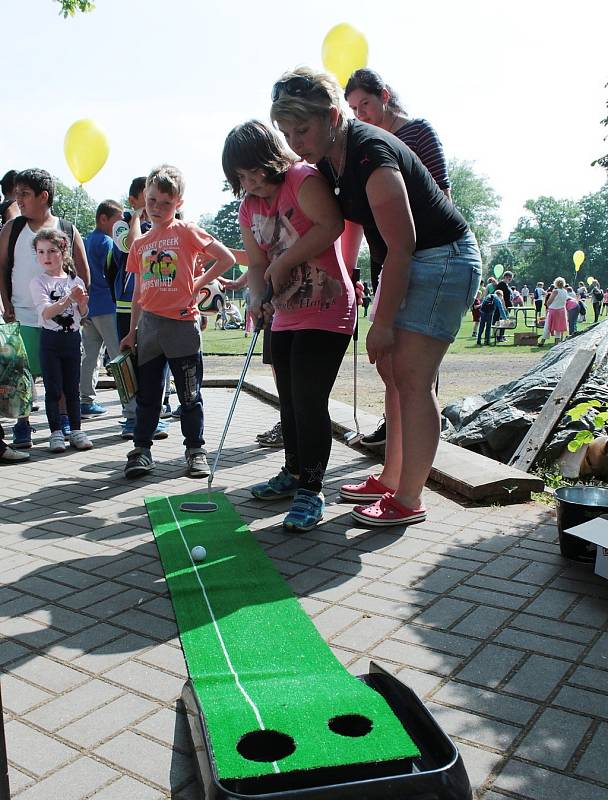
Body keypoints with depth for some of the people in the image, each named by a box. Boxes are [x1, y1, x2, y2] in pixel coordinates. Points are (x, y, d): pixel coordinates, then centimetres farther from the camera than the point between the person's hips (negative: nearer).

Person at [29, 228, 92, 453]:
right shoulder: (38, 282, -4)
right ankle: (56, 432, 8)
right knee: (53, 389, 0)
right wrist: (69, 298, -25)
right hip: (50, 339, -3)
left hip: (72, 337, 3)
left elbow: (82, 314, 11)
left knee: (73, 388, 9)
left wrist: (83, 303, -11)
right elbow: (46, 312, -16)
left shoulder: (75, 280, 6)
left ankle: (75, 430, 16)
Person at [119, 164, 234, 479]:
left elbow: (226, 258, -4)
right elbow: (138, 292, 16)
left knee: (189, 394, 4)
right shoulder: (140, 244, 13)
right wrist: (132, 332, 15)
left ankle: (195, 450, 16)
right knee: (147, 393, 9)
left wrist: (199, 284, -5)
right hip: (149, 324, 4)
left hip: (182, 323, -4)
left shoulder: (186, 231, 0)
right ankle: (141, 450, 19)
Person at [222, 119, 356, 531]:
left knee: (309, 401, -12)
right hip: (286, 316, 8)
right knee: (289, 400, 14)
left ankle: (312, 490, -1)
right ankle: (294, 473, 31)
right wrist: (257, 297, -10)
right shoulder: (249, 209, 10)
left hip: (327, 312, -8)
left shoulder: (303, 179, -13)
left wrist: (285, 261, -21)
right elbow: (257, 264, 10)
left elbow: (331, 225, -27)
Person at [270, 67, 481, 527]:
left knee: (411, 377, -11)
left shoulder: (370, 155, -25)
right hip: (407, 263, 10)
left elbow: (401, 247, -25)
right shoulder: (329, 161, 3)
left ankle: (408, 501, -2)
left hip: (443, 260, -10)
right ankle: (390, 480, 22)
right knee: (392, 369, 11)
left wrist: (382, 323, -19)